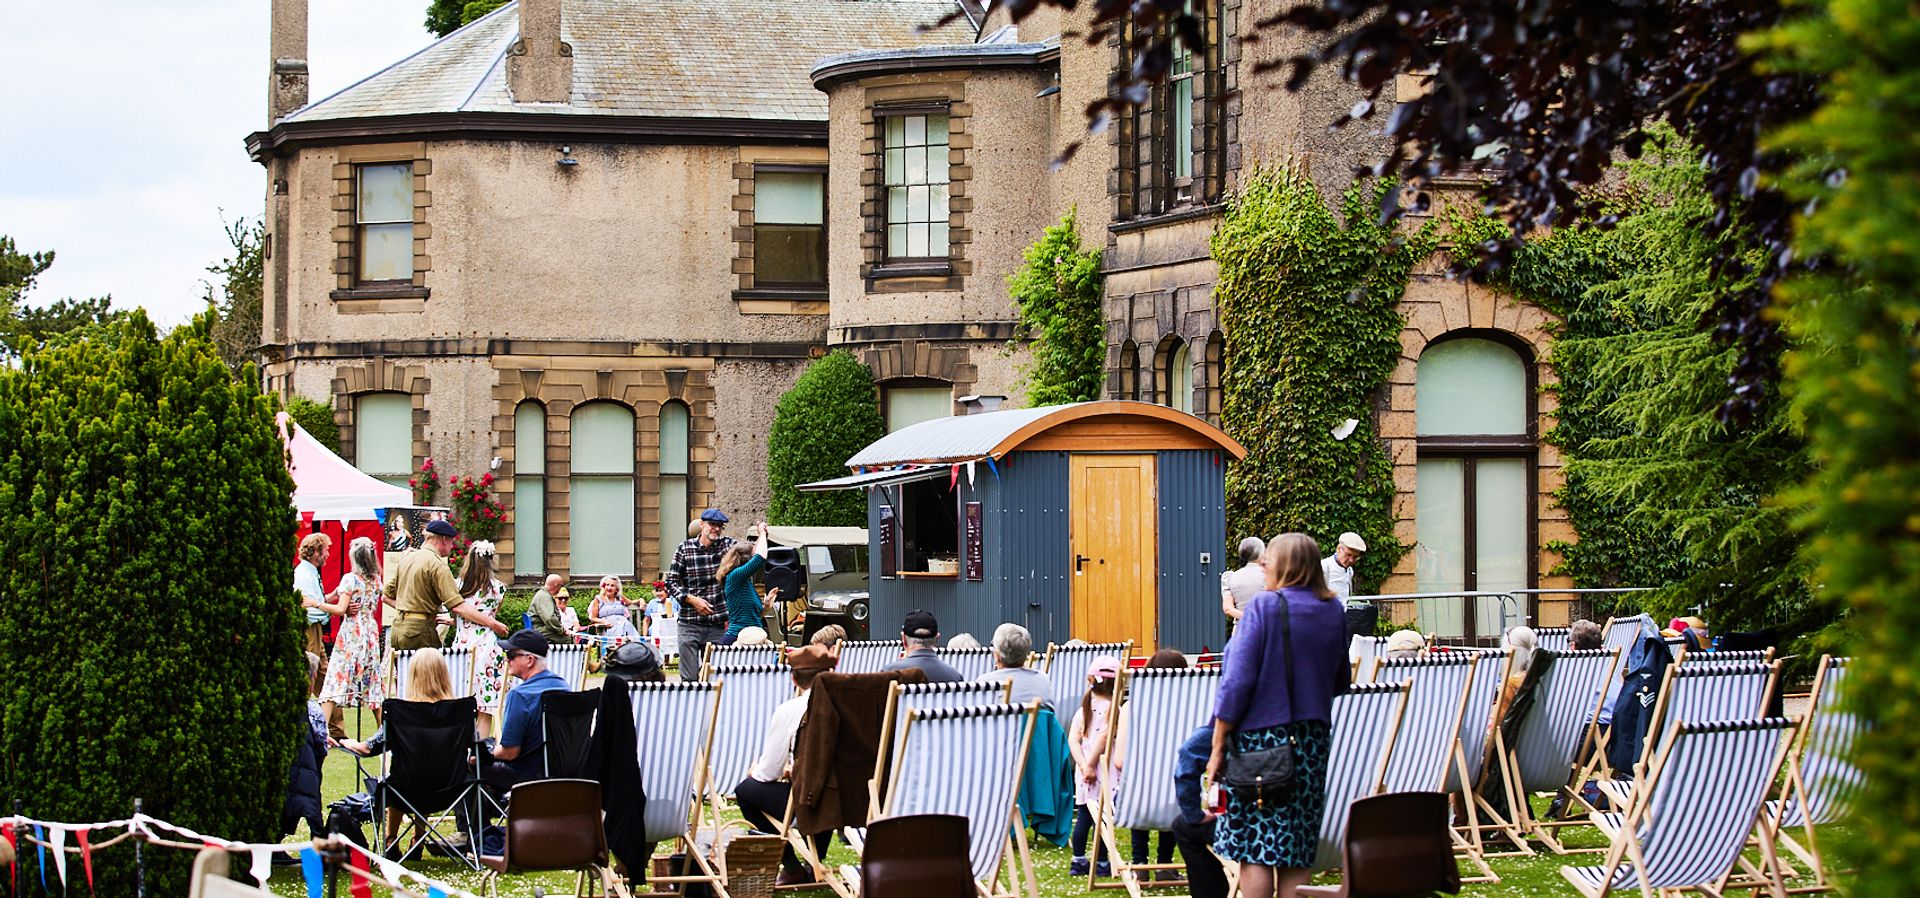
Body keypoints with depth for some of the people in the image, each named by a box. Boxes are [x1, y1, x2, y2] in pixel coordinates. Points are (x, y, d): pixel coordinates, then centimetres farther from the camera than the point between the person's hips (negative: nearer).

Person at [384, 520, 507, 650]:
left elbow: (387, 595, 17)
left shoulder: (406, 557, 14)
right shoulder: (437, 564, -12)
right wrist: (491, 623, -17)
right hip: (419, 631, -8)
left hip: (398, 628, 8)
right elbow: (457, 607, -19)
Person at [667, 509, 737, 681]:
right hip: (690, 625, -1)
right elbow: (671, 583, 3)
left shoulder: (729, 545, 5)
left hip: (719, 625, 1)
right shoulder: (685, 549, 1)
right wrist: (692, 600, -10)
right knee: (689, 679, -5)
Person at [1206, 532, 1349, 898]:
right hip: (1313, 741, 5)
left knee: (1254, 845, -2)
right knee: (1297, 853, 7)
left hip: (1261, 735, -5)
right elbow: (1340, 683, 17)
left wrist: (1218, 746, -8)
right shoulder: (1334, 612, 7)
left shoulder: (1264, 607, -10)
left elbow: (1237, 681, -12)